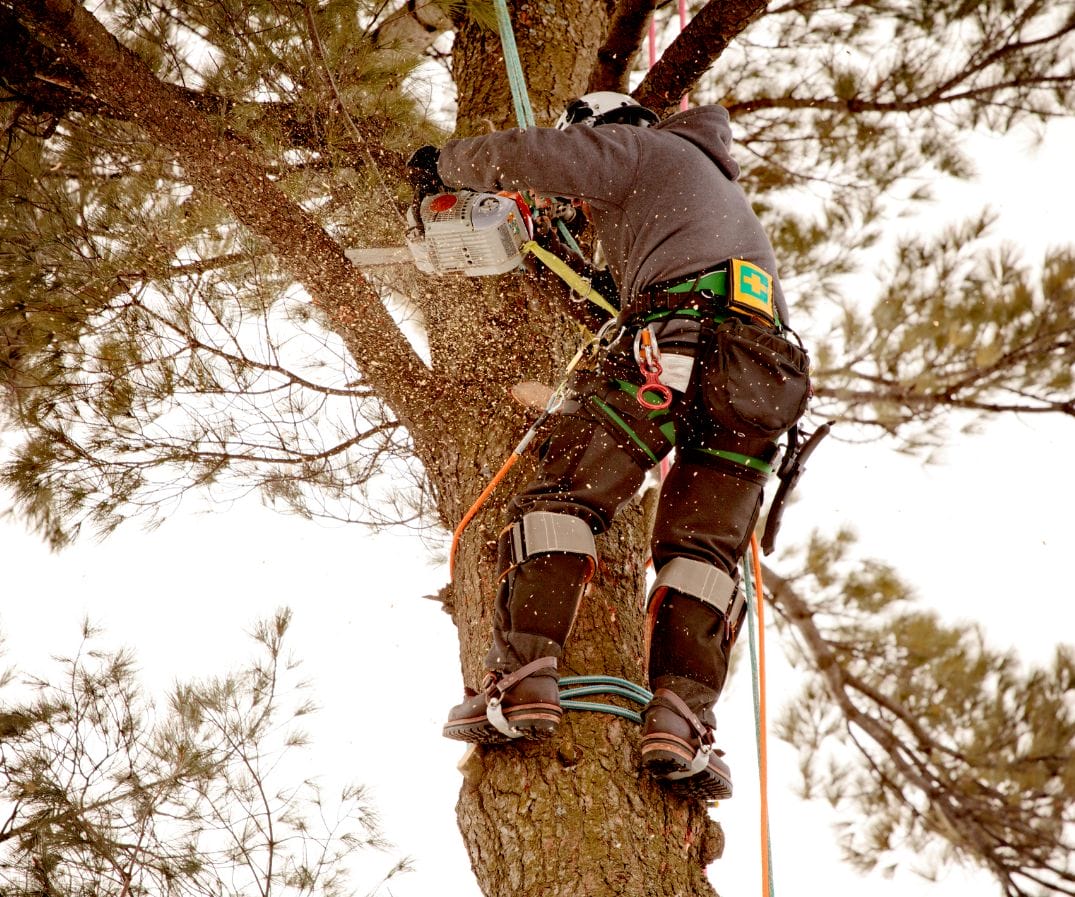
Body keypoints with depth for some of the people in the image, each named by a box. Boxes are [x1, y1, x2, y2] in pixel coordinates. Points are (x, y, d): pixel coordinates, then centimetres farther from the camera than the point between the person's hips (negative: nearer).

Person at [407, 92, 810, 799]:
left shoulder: (638, 147, 20)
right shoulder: (725, 189, 44)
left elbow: (523, 156, 8)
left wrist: (445, 163, 25)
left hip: (678, 334, -7)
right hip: (766, 365, 7)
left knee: (565, 495, -6)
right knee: (705, 551, 6)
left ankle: (521, 680, -20)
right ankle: (682, 720, -12)